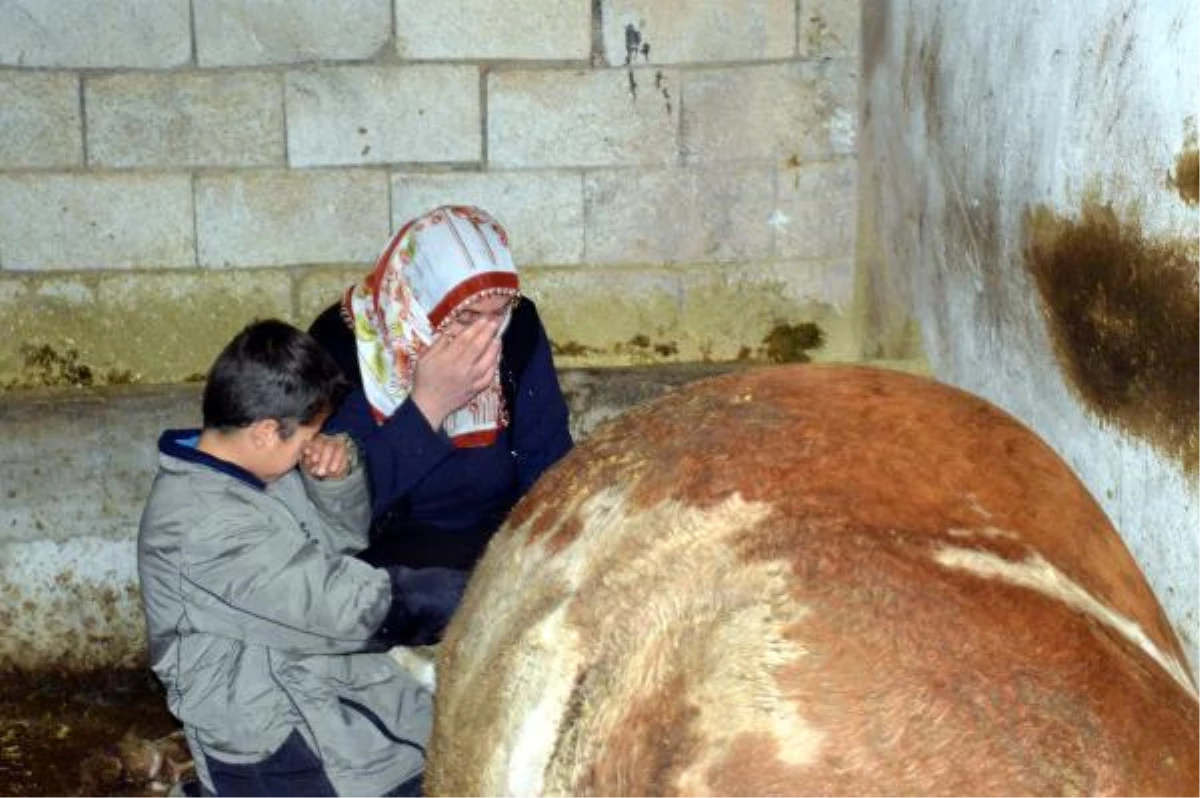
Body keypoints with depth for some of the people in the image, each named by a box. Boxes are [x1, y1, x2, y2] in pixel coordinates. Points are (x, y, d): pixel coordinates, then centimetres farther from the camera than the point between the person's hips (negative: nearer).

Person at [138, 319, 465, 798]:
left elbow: (345, 540, 13)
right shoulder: (208, 527, -26)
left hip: (316, 678, 9)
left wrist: (338, 480, -7)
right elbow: (353, 608, -26)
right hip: (270, 741, -9)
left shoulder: (253, 468, 1)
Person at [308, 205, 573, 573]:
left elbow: (548, 459, -3)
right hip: (394, 546, -4)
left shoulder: (519, 326, -8)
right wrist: (427, 406, -28)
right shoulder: (343, 342, -17)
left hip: (504, 528, 5)